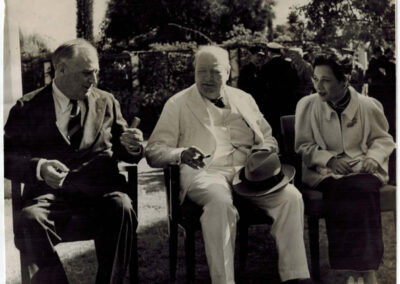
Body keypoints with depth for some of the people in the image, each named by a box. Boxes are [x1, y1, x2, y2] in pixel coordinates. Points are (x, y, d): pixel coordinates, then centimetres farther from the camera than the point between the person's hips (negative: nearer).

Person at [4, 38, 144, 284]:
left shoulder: (106, 102, 19)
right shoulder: (28, 107, 10)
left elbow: (124, 153, 22)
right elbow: (8, 156, 3)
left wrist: (132, 146, -4)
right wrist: (38, 167, -18)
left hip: (100, 189, 1)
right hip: (50, 191, -1)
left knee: (122, 208, -32)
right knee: (31, 220, -33)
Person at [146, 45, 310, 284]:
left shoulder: (244, 100, 23)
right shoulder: (178, 104, 13)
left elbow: (269, 138, 27)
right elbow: (154, 151, 5)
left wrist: (264, 149, 1)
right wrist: (181, 154, -18)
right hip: (205, 171, -3)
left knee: (291, 196, -24)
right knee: (221, 202, -38)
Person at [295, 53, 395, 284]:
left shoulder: (368, 106, 4)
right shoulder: (307, 105, 2)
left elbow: (384, 139, 16)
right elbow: (303, 146, 7)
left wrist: (374, 156, -6)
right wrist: (329, 159, -10)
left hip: (363, 169, 1)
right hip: (324, 172, 0)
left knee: (363, 189, -35)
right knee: (343, 190, -35)